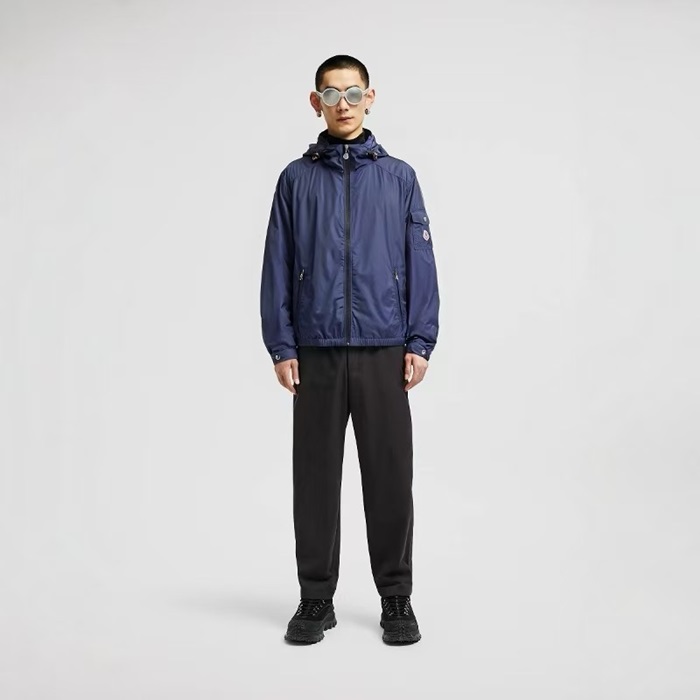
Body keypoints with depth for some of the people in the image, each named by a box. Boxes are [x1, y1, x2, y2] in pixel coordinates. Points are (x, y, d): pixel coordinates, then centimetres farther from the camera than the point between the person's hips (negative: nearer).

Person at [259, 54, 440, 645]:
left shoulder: (398, 177, 7)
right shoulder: (297, 179, 8)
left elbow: (421, 265, 4)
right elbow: (277, 268, 5)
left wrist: (420, 343, -3)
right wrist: (281, 346, -2)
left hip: (383, 352, 0)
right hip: (315, 354, 1)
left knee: (390, 477, 3)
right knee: (316, 477, 6)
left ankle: (397, 599, 16)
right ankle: (316, 599, 18)